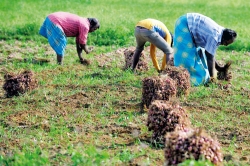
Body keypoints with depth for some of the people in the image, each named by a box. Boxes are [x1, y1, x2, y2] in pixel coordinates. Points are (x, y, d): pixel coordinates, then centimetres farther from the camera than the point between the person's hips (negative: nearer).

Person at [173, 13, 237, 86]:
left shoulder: (218, 33, 2)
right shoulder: (215, 36, -27)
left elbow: (210, 53, 10)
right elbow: (210, 57, -22)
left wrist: (219, 68, 9)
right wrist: (212, 76, -15)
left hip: (190, 23, 10)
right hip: (184, 24, -10)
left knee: (198, 51, 15)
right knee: (185, 54, -10)